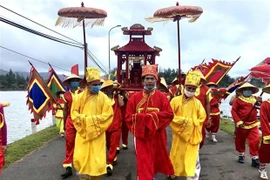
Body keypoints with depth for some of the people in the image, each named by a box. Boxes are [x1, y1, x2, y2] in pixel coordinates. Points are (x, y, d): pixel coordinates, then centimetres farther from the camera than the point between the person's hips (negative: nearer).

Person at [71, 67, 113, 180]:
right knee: (80, 158, 6)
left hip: (97, 133, -2)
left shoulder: (103, 97, -6)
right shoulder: (80, 96, 0)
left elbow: (108, 115, -10)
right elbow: (74, 113, 2)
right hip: (83, 132, 2)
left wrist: (93, 119, -15)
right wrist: (84, 119, -15)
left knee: (96, 160, 3)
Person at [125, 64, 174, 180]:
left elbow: (169, 114, -8)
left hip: (157, 136, 1)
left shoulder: (161, 96, -1)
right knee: (143, 162, -1)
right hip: (141, 135, -1)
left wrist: (153, 116, -17)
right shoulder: (135, 97, -1)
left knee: (156, 159, 16)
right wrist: (142, 118, -14)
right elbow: (129, 116, -2)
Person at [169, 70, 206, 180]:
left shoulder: (197, 103, 0)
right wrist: (184, 121, -15)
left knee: (193, 159, 2)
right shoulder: (176, 100, -5)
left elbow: (202, 118, 1)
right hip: (179, 134, 0)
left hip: (192, 135, 1)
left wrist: (191, 122, -12)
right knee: (176, 156, 15)